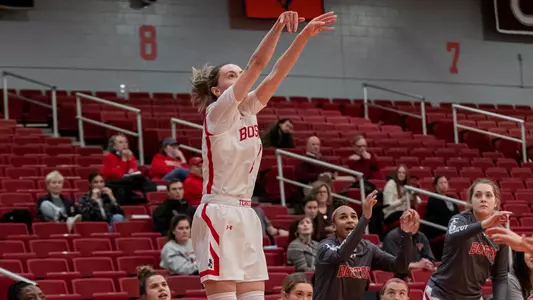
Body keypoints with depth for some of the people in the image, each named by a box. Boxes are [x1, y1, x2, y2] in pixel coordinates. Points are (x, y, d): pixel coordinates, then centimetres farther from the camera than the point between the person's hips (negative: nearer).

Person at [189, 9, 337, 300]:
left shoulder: (248, 111, 13)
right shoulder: (218, 112, -7)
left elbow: (277, 73, 5)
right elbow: (256, 65, -16)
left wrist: (305, 35, -2)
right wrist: (278, 25, -23)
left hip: (245, 216, 8)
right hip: (218, 216, -8)